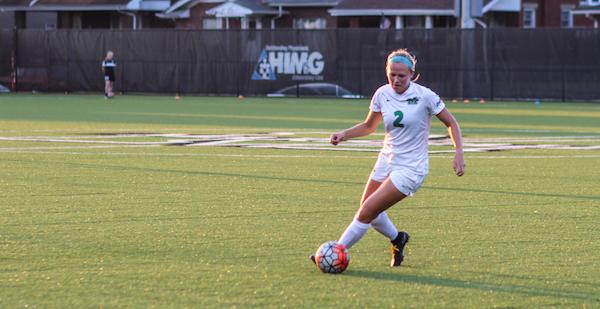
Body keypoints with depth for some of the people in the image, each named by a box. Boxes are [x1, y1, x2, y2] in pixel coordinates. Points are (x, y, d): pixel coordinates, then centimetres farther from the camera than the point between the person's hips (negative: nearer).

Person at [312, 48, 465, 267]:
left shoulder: (424, 96, -16)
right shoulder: (382, 94, -2)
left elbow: (451, 123, -4)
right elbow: (369, 126, 14)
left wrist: (459, 153, -16)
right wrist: (344, 134, -2)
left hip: (410, 169, -6)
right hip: (386, 161, 6)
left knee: (366, 213, -12)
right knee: (367, 210, 14)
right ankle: (397, 239, 41)